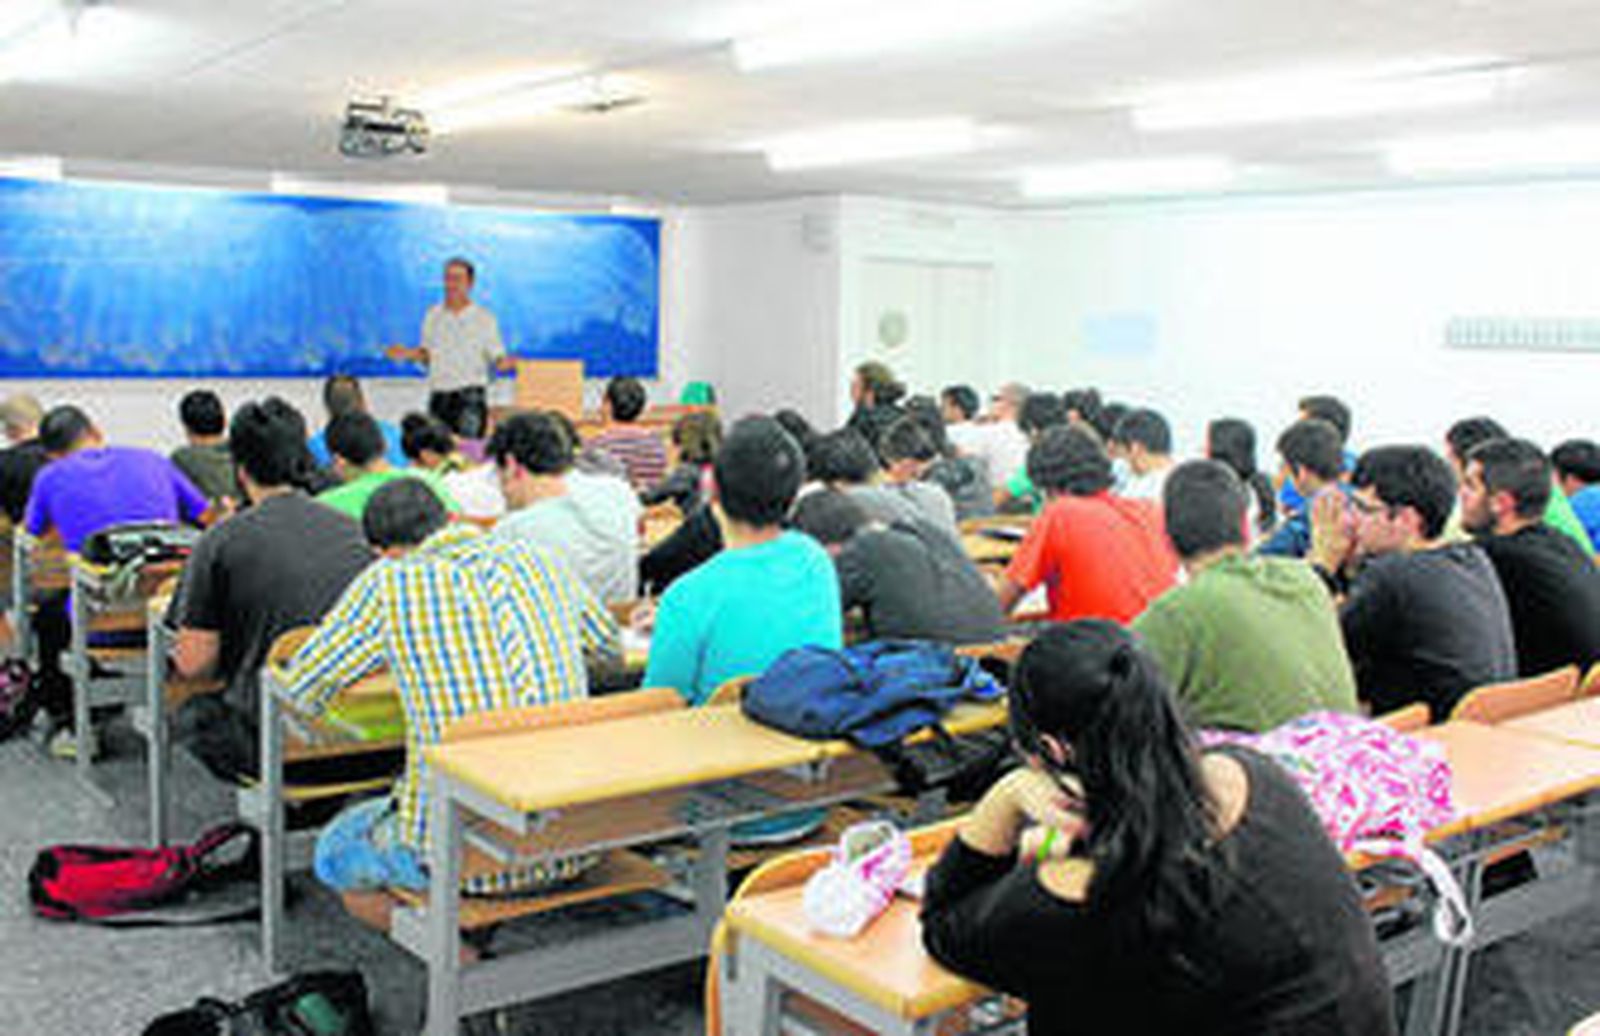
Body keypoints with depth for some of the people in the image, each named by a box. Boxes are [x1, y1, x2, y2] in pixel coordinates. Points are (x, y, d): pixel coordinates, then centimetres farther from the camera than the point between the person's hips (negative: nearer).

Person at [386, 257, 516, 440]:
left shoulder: (484, 318, -1)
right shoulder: (433, 315, 9)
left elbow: (497, 357, -1)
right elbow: (427, 353, 17)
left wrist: (503, 364, -21)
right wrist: (408, 354, 0)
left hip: (470, 393, -4)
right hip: (438, 394, 4)